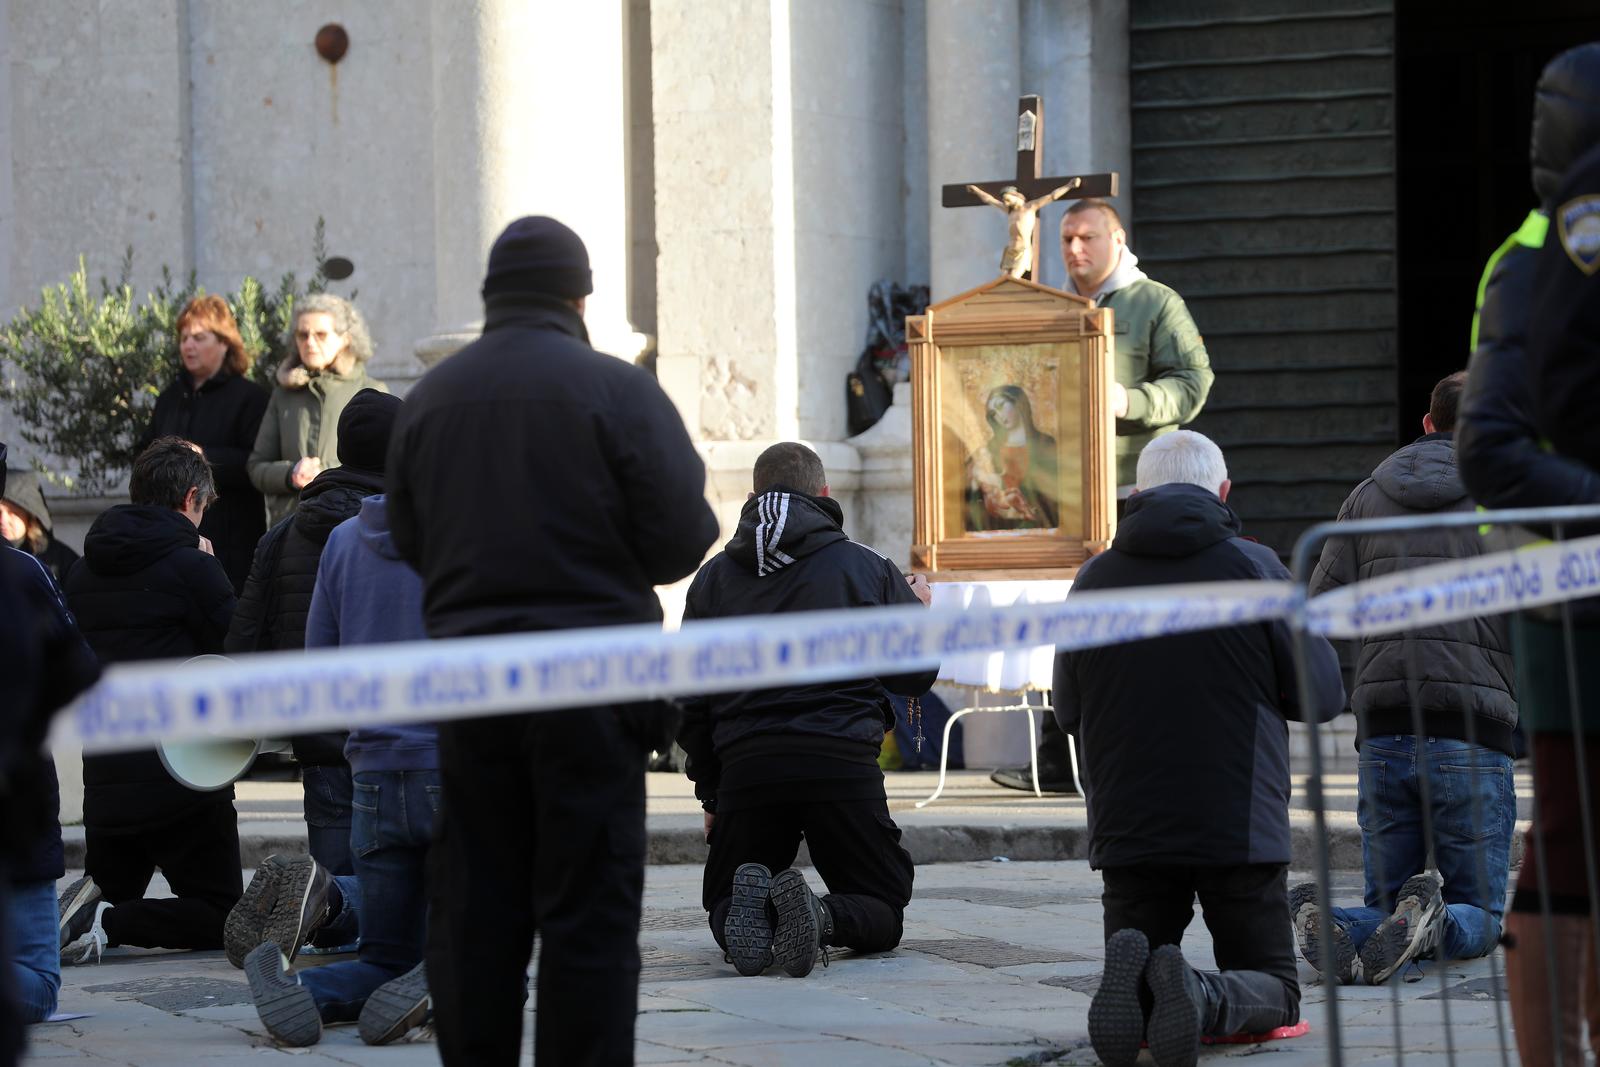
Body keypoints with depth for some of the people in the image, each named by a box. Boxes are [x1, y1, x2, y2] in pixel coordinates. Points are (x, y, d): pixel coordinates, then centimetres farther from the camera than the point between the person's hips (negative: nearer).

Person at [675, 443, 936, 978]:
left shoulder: (713, 577, 11)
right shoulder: (867, 568, 6)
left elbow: (692, 703, 10)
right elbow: (917, 673, 12)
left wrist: (711, 795, 19)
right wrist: (917, 608, 32)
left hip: (746, 768, 2)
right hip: (844, 763, -1)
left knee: (723, 910, 18)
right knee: (883, 913, 11)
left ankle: (750, 904, -20)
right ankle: (823, 916, -26)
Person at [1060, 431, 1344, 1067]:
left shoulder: (1095, 579, 1)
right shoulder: (1255, 568, -5)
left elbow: (1068, 711, 11)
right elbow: (1323, 694, -1)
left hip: (1128, 831, 2)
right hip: (1242, 830, -2)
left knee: (1132, 985, 14)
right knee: (1273, 990, 10)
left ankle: (1130, 976, -24)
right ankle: (1204, 997, -25)